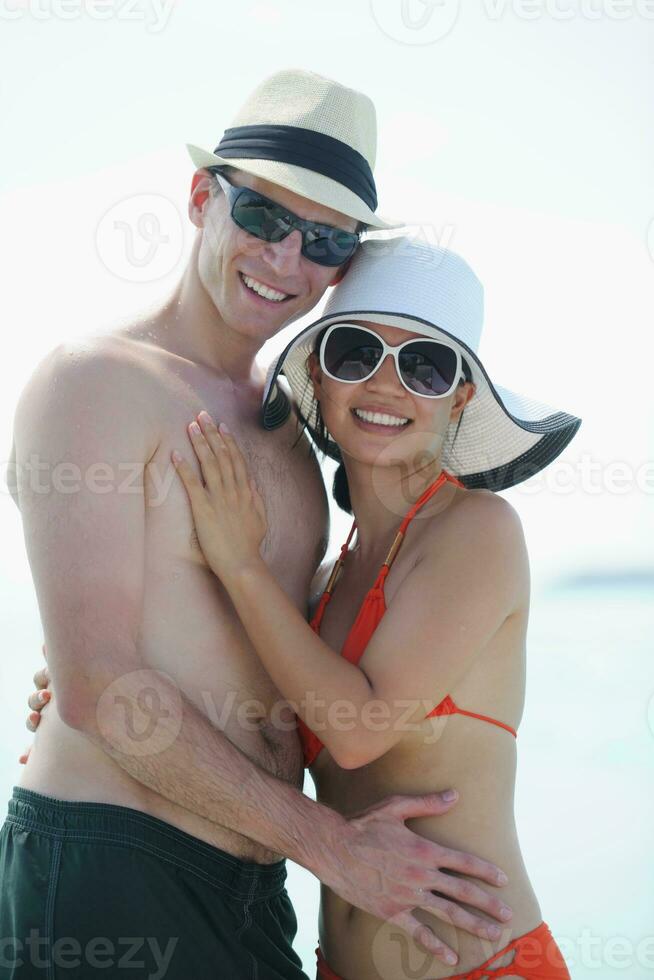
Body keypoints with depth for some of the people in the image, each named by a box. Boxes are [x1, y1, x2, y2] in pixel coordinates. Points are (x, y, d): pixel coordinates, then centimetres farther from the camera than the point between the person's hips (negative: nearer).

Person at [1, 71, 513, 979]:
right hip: (108, 869, -7)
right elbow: (95, 689, -17)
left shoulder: (281, 410, 13)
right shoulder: (95, 380, -11)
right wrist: (327, 842, -13)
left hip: (248, 887, 8)